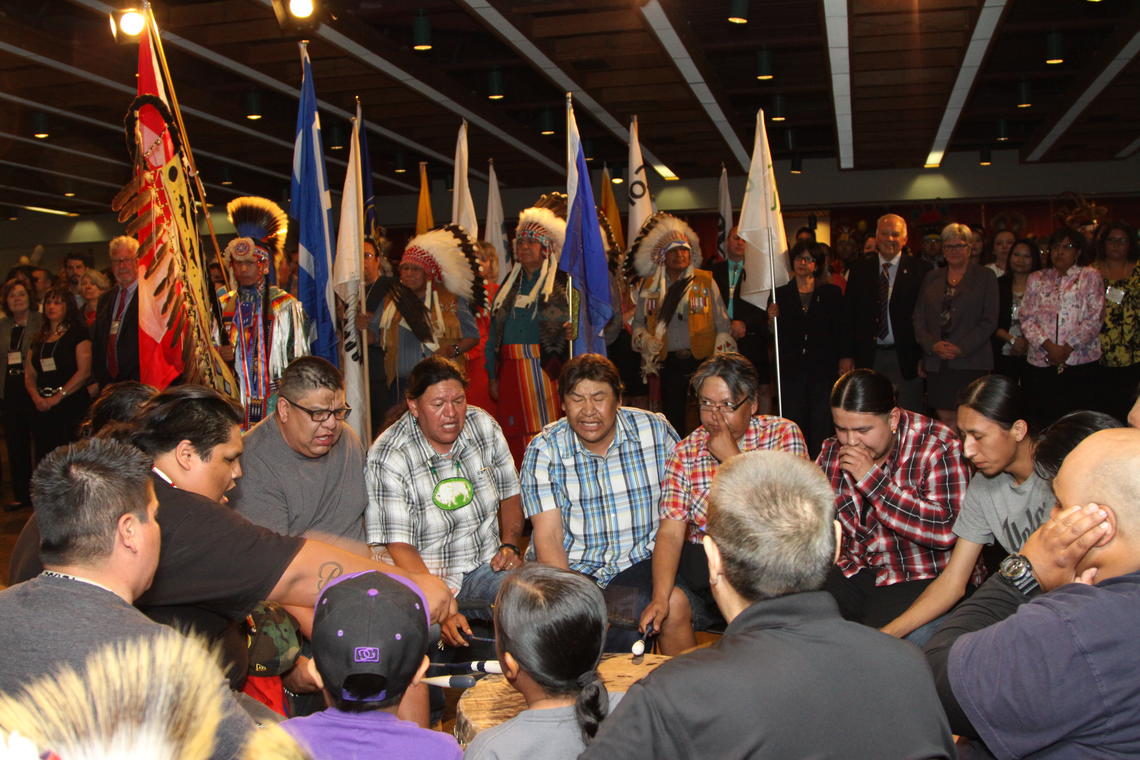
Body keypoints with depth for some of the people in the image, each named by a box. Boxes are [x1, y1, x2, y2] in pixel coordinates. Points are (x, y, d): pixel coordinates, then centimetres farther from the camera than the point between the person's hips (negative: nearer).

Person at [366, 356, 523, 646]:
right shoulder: (388, 459, -15)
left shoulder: (484, 426, 2)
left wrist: (509, 545, -2)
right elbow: (398, 547, -19)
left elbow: (510, 493, 15)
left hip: (485, 567, 4)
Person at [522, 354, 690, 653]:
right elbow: (548, 537, -9)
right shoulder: (544, 449, -4)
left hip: (641, 562, 1)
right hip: (572, 569, -1)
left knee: (676, 604, -27)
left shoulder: (656, 431, -2)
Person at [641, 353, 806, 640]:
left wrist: (731, 457, -15)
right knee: (670, 606, -23)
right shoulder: (685, 453, 2)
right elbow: (670, 532, -5)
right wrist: (660, 598, -21)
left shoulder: (784, 434, -4)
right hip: (702, 560, 3)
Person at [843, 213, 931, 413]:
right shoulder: (860, 271, 9)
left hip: (905, 358, -2)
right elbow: (849, 316, 9)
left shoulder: (920, 270, 1)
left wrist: (925, 357, -5)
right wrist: (848, 355, 3)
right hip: (868, 357, 2)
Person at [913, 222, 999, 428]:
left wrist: (961, 348, -11)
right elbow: (919, 317, 12)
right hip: (936, 362, 3)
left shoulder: (985, 276, 6)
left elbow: (989, 321, -1)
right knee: (944, 417, 0)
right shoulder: (932, 277, 16)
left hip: (970, 361, -3)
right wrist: (932, 345, -5)